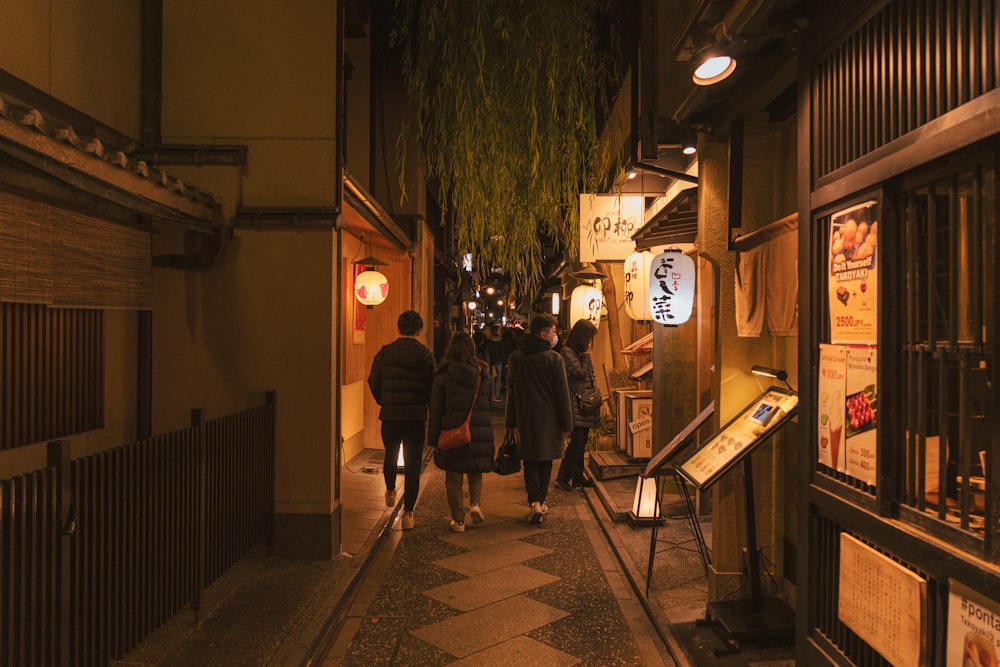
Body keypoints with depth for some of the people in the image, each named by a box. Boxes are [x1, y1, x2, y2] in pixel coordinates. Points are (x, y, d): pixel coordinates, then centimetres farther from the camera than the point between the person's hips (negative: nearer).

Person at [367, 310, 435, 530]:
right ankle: (408, 513, 5)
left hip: (390, 415, 1)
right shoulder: (426, 356, -6)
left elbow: (373, 383, 0)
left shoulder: (385, 353, -5)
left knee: (390, 455, 26)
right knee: (413, 465, 5)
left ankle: (390, 491, 46)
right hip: (417, 417, -1)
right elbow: (433, 388, -4)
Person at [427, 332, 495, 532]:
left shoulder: (443, 375, -6)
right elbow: (489, 403, 6)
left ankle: (459, 520, 13)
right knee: (475, 471, 24)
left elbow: (436, 410, -4)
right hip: (480, 431, 2)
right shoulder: (482, 372, 1)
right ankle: (475, 503, 5)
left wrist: (433, 439, 1)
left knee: (453, 478, 10)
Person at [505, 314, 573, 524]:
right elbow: (562, 394, -10)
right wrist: (566, 424, -3)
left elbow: (511, 392, 7)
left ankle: (535, 501, -9)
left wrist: (510, 422, 14)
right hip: (549, 419, -2)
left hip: (525, 418, 2)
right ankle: (541, 501, 21)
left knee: (530, 460, 7)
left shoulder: (515, 357, 2)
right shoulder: (554, 358, -11)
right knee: (545, 460, 12)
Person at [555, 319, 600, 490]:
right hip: (576, 404, -8)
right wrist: (586, 354, -8)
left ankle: (578, 476, 20)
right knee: (576, 441, -10)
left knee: (582, 442, 11)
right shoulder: (567, 351, -11)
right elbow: (581, 372, -17)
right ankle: (562, 478, -1)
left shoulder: (582, 352, 15)